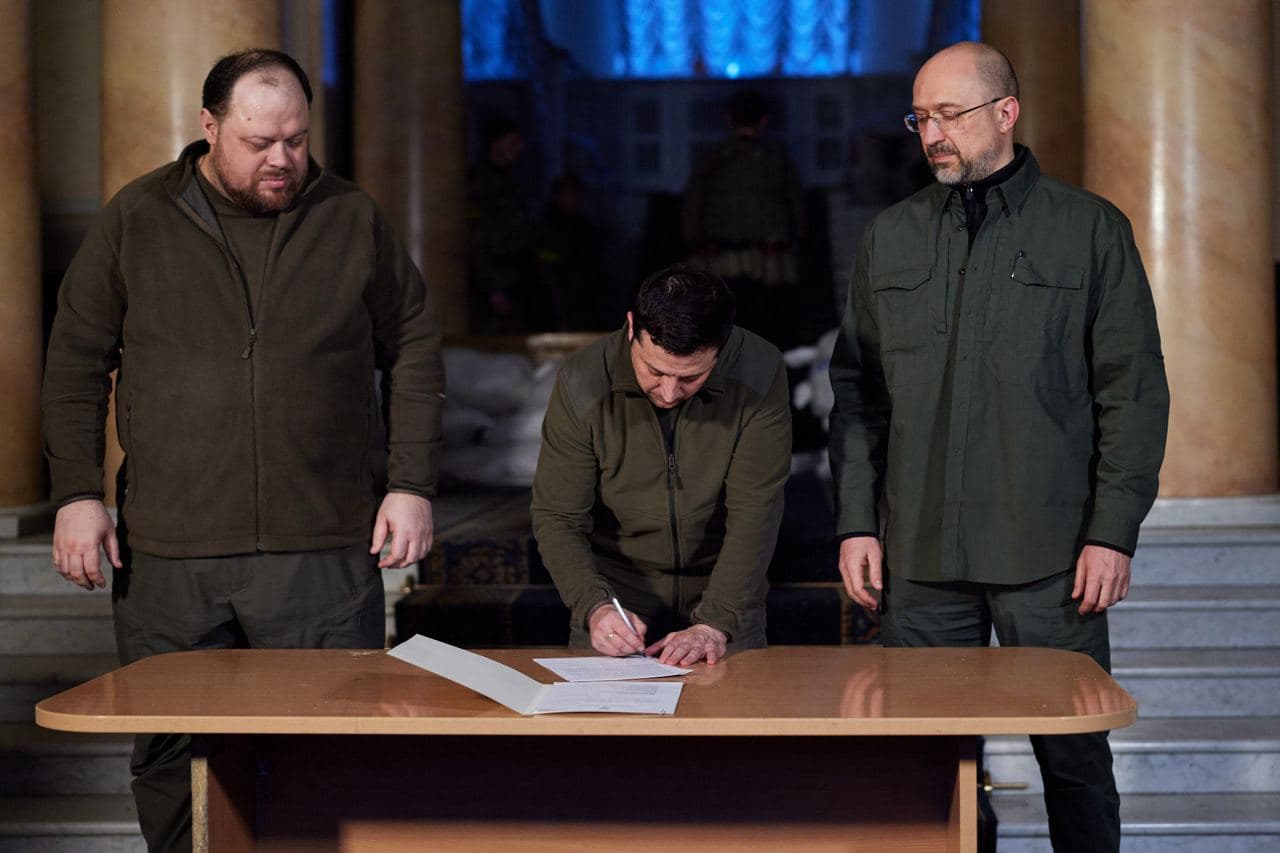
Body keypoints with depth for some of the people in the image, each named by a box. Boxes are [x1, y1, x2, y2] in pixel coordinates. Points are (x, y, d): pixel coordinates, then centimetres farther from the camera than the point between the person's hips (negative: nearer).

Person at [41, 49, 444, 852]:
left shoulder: (354, 220, 7)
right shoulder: (138, 219, 6)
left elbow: (415, 353, 12)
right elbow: (78, 361, 9)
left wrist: (412, 485, 3)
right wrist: (77, 492, 1)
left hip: (323, 551, 0)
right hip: (167, 552, 1)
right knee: (171, 756, 6)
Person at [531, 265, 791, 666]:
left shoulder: (760, 373, -14)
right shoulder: (582, 383, -13)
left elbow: (754, 513, -16)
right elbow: (557, 518, -9)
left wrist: (715, 623, -25)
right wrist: (594, 606, -25)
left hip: (723, 594, 0)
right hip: (616, 596, 0)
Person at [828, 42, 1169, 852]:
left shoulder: (1091, 229, 1)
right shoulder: (891, 238, 10)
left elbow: (1134, 391, -1)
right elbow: (858, 387, 13)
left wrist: (1113, 533, -7)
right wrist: (857, 522, 5)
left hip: (1050, 554, -2)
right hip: (920, 552, 3)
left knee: (1075, 757, 4)